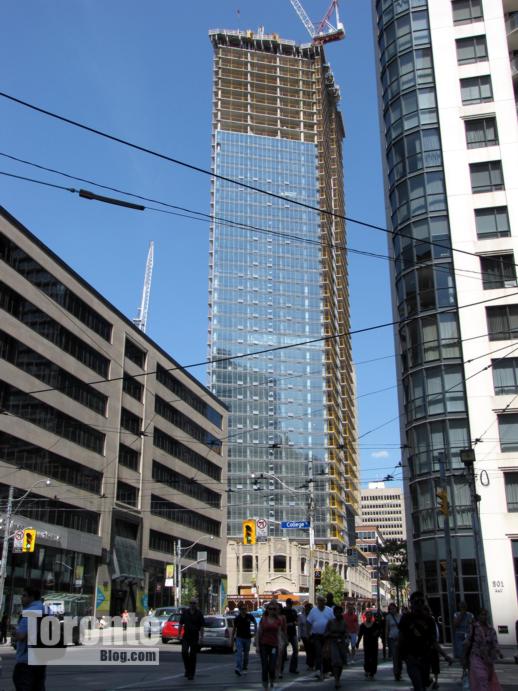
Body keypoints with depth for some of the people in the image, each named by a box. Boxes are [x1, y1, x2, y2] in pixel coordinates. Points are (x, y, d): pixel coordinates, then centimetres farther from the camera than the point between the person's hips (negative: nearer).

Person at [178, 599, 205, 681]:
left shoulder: (199, 614, -1)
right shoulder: (185, 612, 5)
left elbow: (202, 627, -2)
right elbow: (181, 624, 9)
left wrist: (201, 637, -8)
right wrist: (179, 634, 3)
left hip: (194, 637, -2)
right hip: (186, 636, 2)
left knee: (192, 655, -1)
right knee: (184, 652, -9)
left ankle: (191, 674, 9)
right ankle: (187, 669, 13)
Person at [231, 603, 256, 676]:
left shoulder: (249, 617, -5)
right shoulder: (237, 619, -7)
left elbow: (255, 623, 15)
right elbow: (234, 629, 0)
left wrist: (255, 632, 6)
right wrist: (232, 641, 0)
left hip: (247, 638, 2)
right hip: (239, 638, -2)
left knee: (246, 654, 13)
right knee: (239, 653, -17)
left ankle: (245, 667, 32)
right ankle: (238, 669, -25)